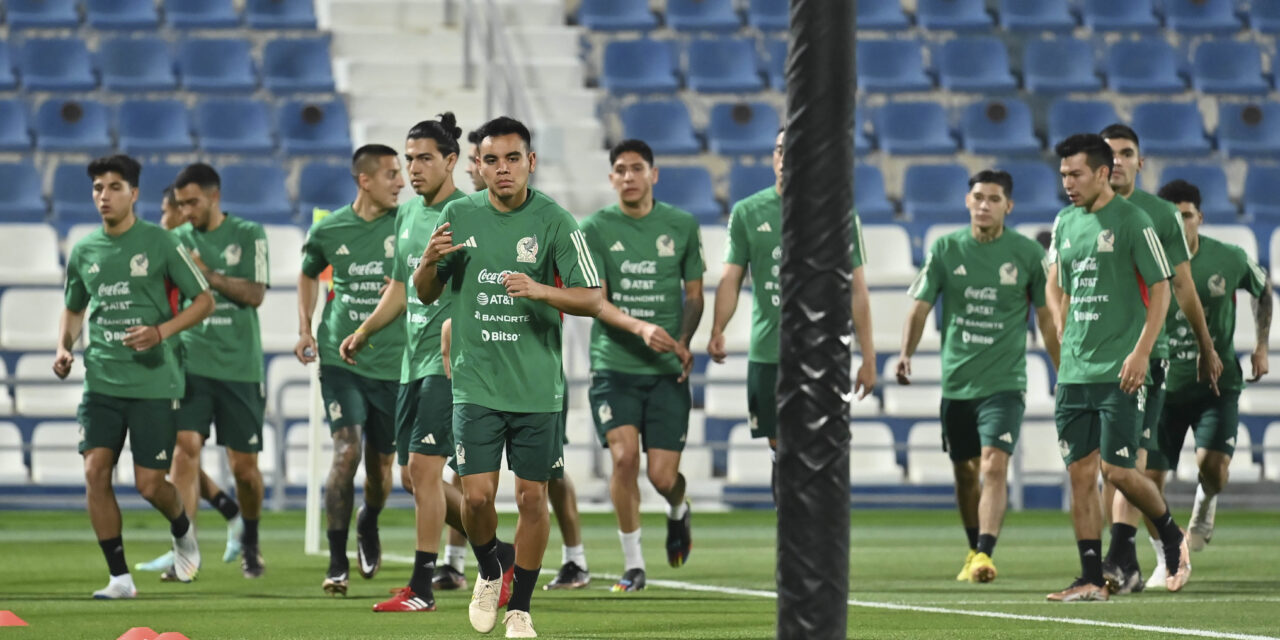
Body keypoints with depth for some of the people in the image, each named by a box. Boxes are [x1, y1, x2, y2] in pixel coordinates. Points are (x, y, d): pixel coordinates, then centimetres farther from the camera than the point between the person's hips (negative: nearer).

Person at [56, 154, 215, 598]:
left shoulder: (159, 243, -4)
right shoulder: (84, 252, 9)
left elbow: (204, 300, 0)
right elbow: (73, 309, 25)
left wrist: (162, 332, -15)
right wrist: (64, 347, 5)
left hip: (154, 380, -4)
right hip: (101, 379, 4)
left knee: (150, 484, -4)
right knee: (96, 470, -11)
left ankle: (182, 531, 32)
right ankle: (120, 577, -3)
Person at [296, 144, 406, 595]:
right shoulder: (329, 231, 0)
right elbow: (308, 275, 20)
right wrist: (305, 329, 10)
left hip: (392, 360, 1)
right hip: (340, 356, -1)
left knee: (382, 461, 8)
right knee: (347, 449, -16)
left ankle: (369, 524, 43)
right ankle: (336, 563, -9)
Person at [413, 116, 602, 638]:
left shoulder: (554, 221, -5)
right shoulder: (460, 216, 4)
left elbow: (592, 299, -5)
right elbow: (426, 293, 14)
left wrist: (541, 291, -23)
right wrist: (429, 261, -8)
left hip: (538, 386, -1)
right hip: (476, 384, 1)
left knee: (532, 497, 2)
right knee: (477, 494, -8)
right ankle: (488, 575, 22)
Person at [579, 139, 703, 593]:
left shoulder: (682, 226, 5)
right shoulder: (595, 229, -1)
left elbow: (693, 294, 12)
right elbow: (595, 300, -8)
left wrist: (684, 341, -7)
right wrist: (640, 327, -25)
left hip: (667, 369, 1)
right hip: (614, 365, -1)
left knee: (663, 476, -4)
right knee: (624, 455, -18)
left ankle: (678, 512, 35)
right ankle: (633, 564, -2)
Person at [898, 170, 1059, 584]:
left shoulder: (1028, 254, -2)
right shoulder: (946, 249, 1)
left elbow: (1046, 318, 7)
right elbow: (920, 307, 3)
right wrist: (906, 352, -15)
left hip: (1005, 382, -3)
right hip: (956, 380, 3)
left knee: (994, 465, -19)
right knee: (965, 472, 13)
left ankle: (984, 555, -25)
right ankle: (973, 550, 31)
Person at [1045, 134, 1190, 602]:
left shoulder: (1131, 221, -7)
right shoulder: (1065, 224, 13)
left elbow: (1161, 288, -8)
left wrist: (1141, 352, -15)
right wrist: (1066, 352, 15)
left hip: (1120, 371, -6)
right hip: (1074, 372, 6)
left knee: (1117, 470, -8)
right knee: (1080, 472, 1)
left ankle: (1172, 537, 18)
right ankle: (1091, 579, 4)